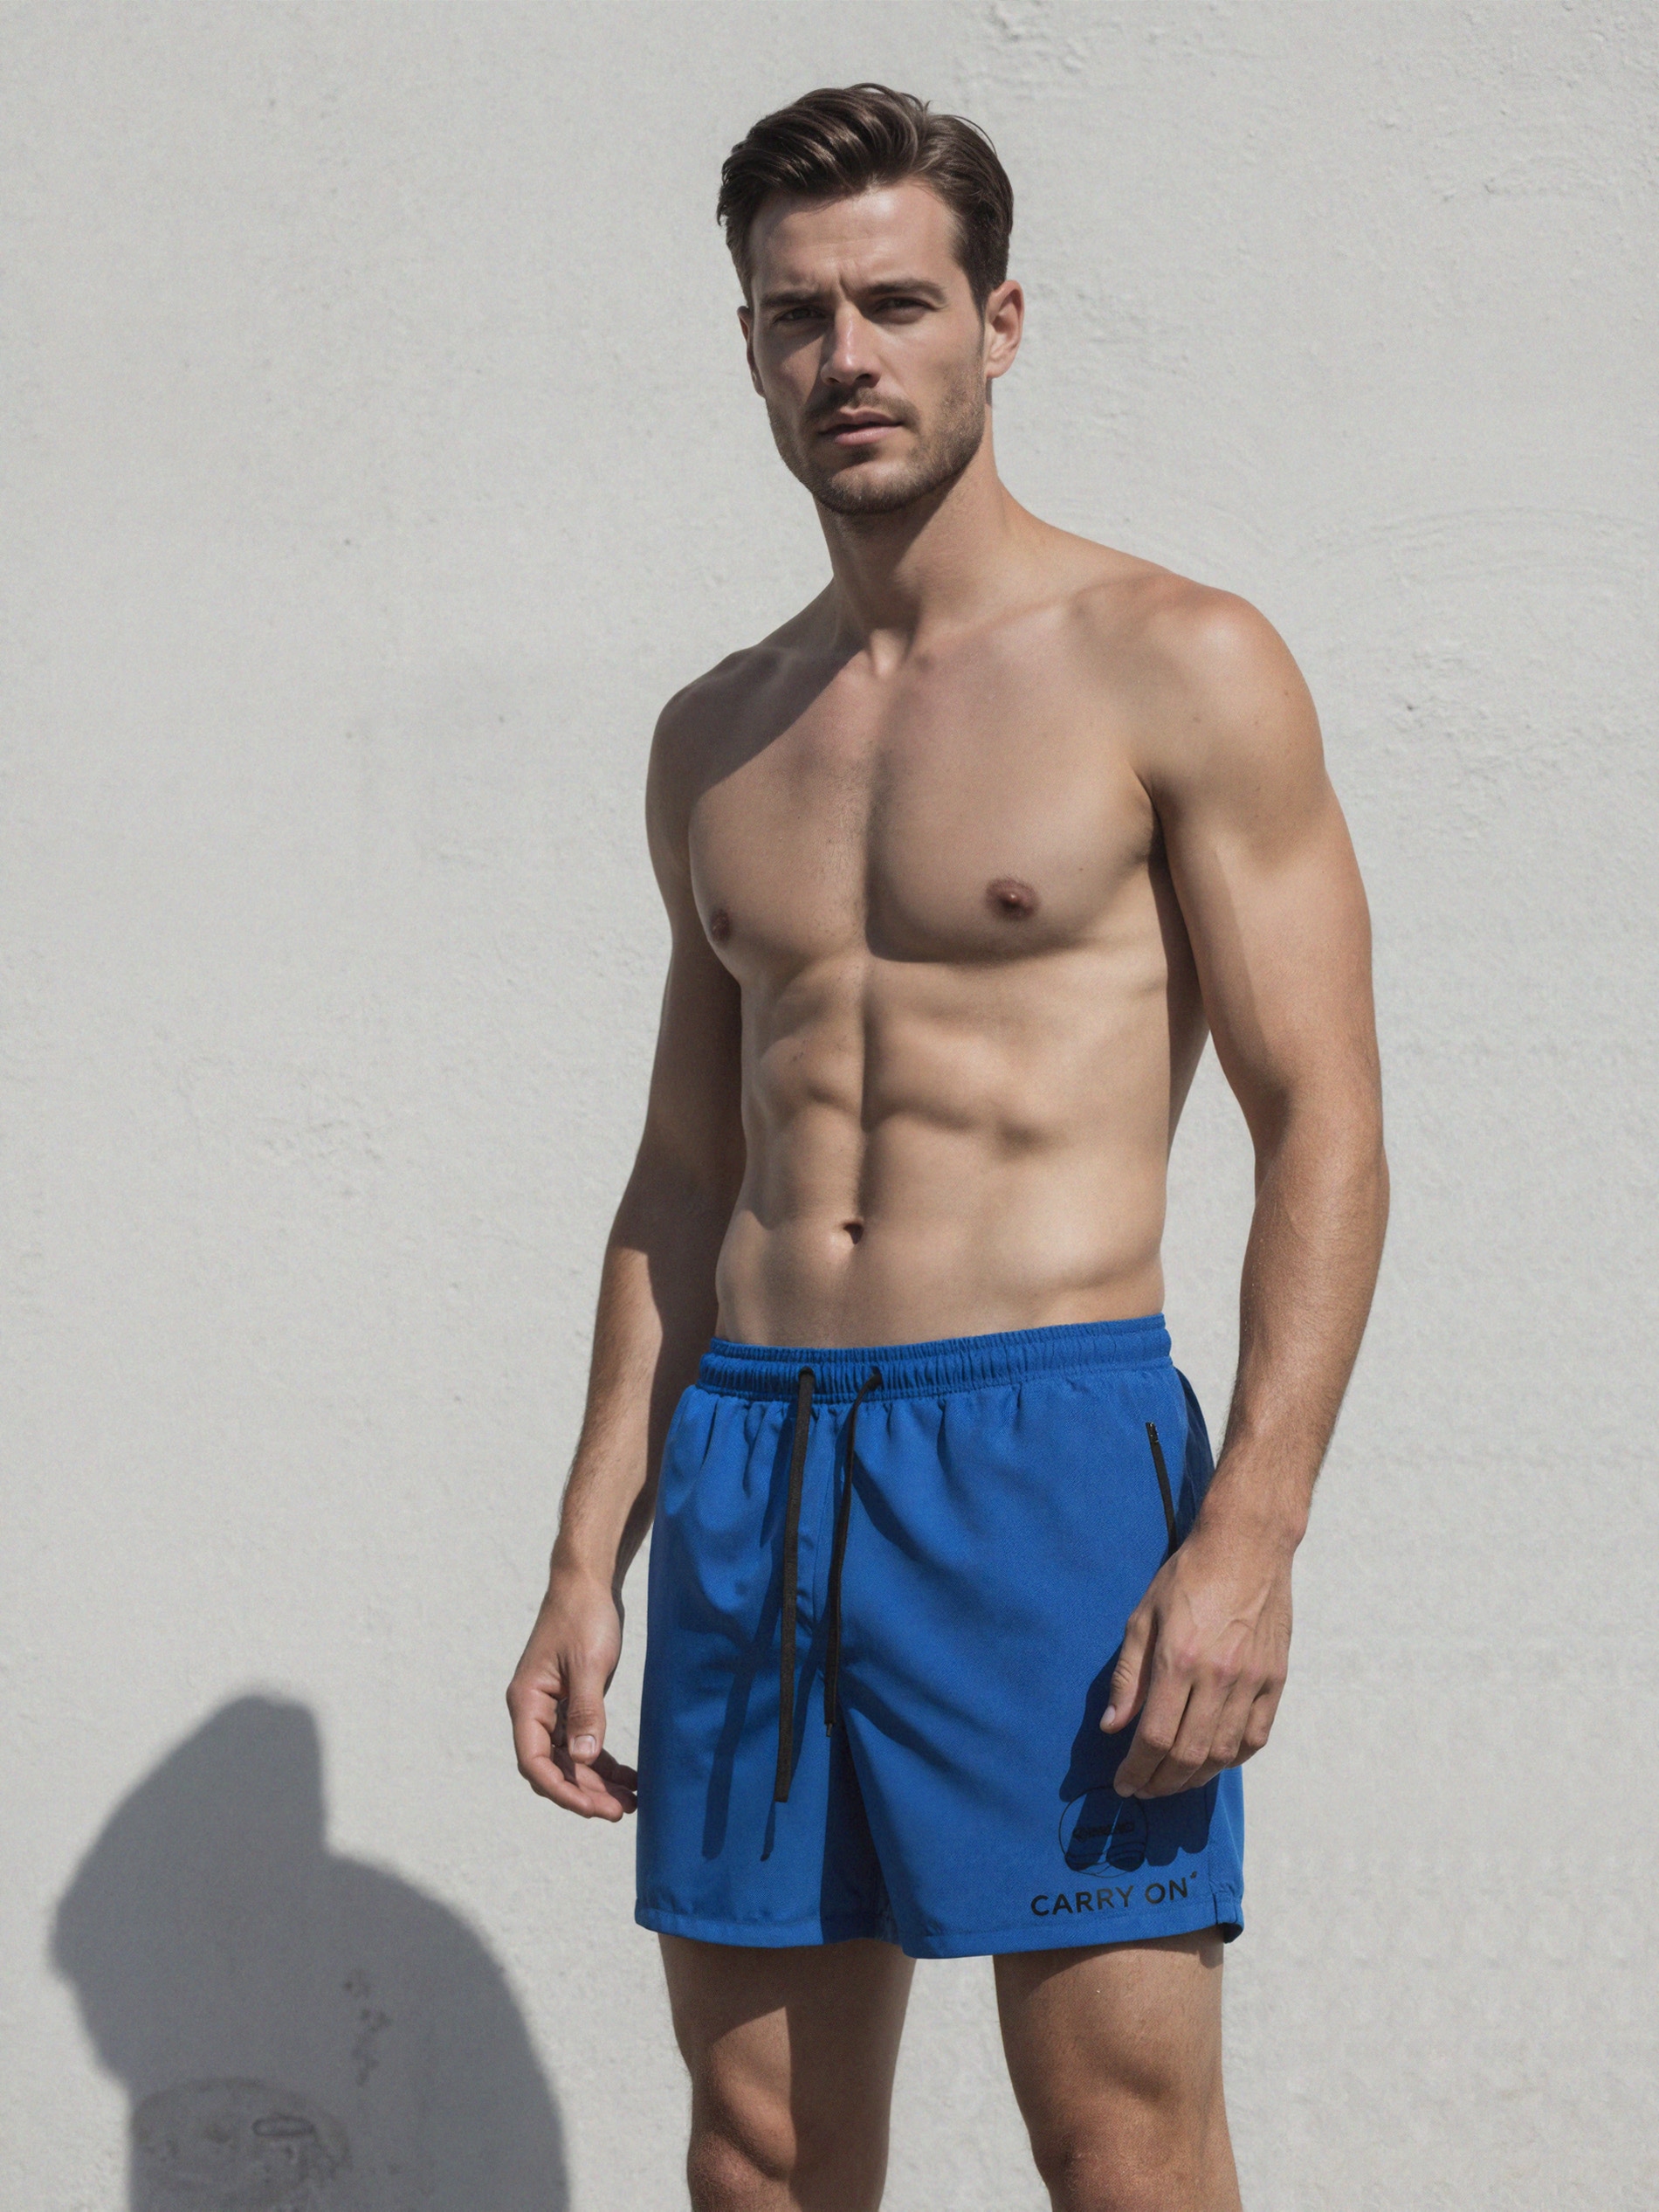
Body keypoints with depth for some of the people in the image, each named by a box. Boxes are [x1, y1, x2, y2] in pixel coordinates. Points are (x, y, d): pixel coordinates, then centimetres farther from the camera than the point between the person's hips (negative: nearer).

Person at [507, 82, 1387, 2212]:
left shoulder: (1176, 670, -2)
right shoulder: (714, 738, 15)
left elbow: (1323, 1126, -6)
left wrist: (1246, 1536, -16)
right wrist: (591, 1560, 13)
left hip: (1049, 1442, -5)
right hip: (748, 1468, 5)